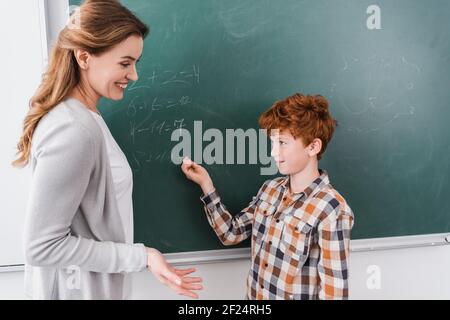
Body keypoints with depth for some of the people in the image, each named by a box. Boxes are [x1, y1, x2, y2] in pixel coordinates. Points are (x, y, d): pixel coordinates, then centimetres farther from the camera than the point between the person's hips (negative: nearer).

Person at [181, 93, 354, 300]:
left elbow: (334, 288, -19)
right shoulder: (270, 189, -3)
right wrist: (205, 183, -5)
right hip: (254, 295, 6)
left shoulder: (332, 210, -23)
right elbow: (231, 233, 2)